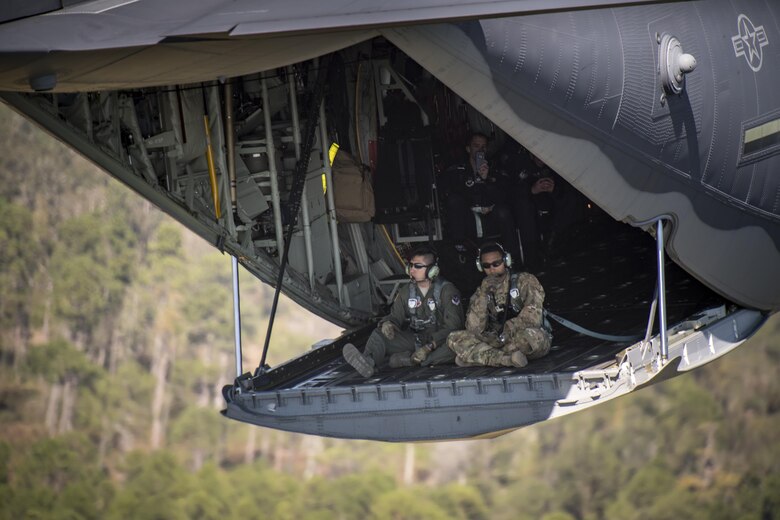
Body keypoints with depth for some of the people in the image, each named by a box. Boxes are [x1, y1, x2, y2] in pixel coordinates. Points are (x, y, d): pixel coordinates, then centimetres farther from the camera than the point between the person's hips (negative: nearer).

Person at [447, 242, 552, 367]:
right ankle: (508, 359, -30)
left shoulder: (526, 281, -4)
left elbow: (533, 319, -18)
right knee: (454, 339, -13)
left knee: (530, 335, -41)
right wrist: (483, 294, -15)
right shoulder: (483, 290, 8)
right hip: (499, 342, 4)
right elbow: (474, 329, -6)